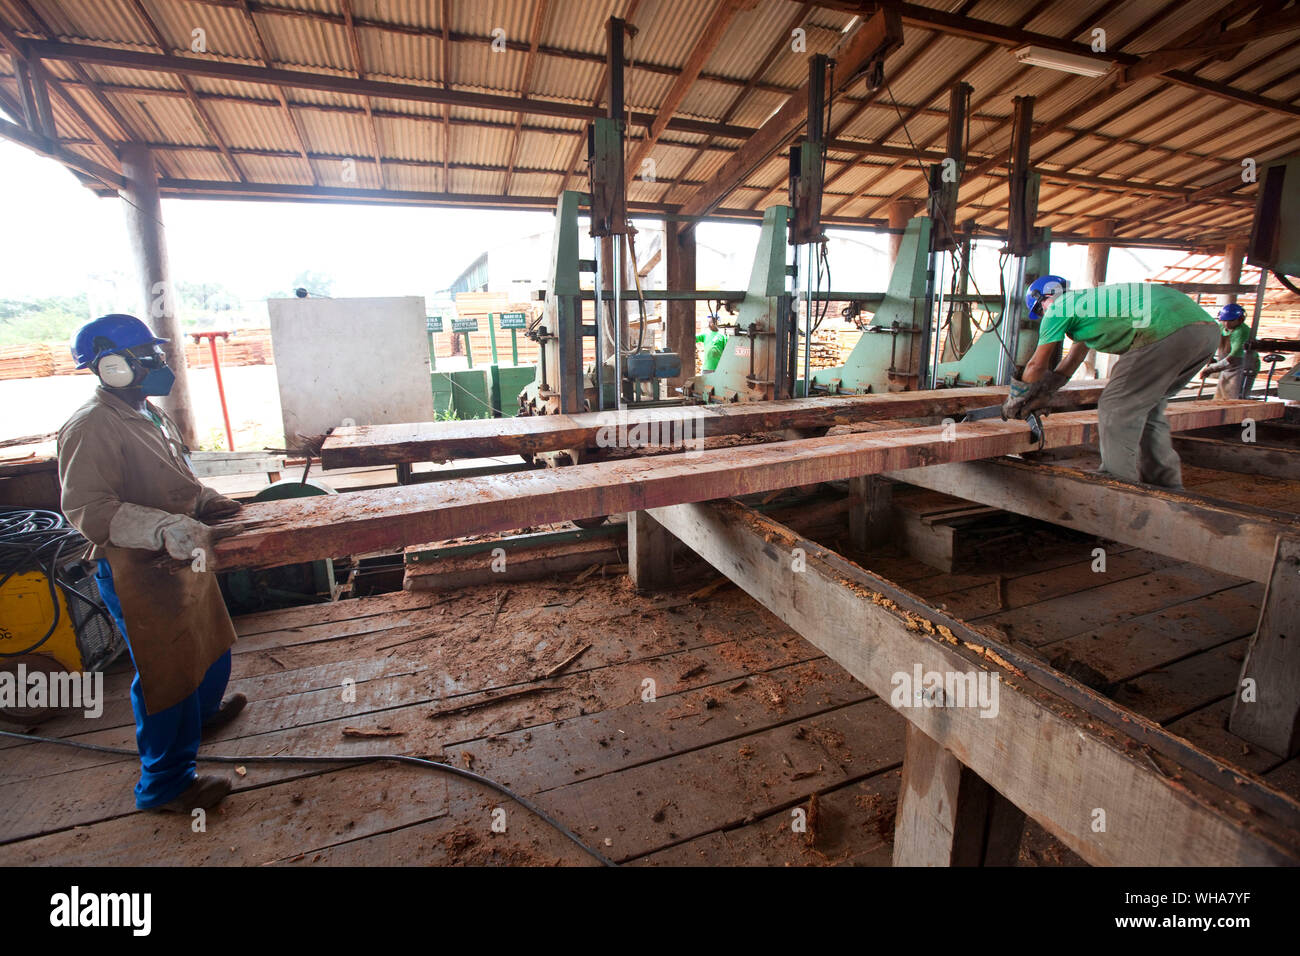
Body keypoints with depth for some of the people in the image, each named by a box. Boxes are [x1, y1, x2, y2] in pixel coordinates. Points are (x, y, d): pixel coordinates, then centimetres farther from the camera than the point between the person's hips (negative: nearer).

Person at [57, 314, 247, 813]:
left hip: (185, 558, 10)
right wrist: (163, 528, -38)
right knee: (168, 671, 1)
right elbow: (86, 509, -26)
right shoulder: (92, 428, -20)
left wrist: (211, 502, 6)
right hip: (138, 572, -10)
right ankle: (165, 784, 20)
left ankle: (202, 711, 54)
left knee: (210, 642, 26)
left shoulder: (150, 414, 11)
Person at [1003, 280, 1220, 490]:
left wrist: (1014, 400, 25)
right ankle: (1166, 486, 25)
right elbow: (1073, 359, 39)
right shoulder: (1087, 299, 34)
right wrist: (1042, 395, 41)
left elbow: (1038, 365, 11)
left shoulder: (1058, 307, 7)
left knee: (1116, 410, -3)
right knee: (1146, 409, 19)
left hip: (1166, 330, -9)